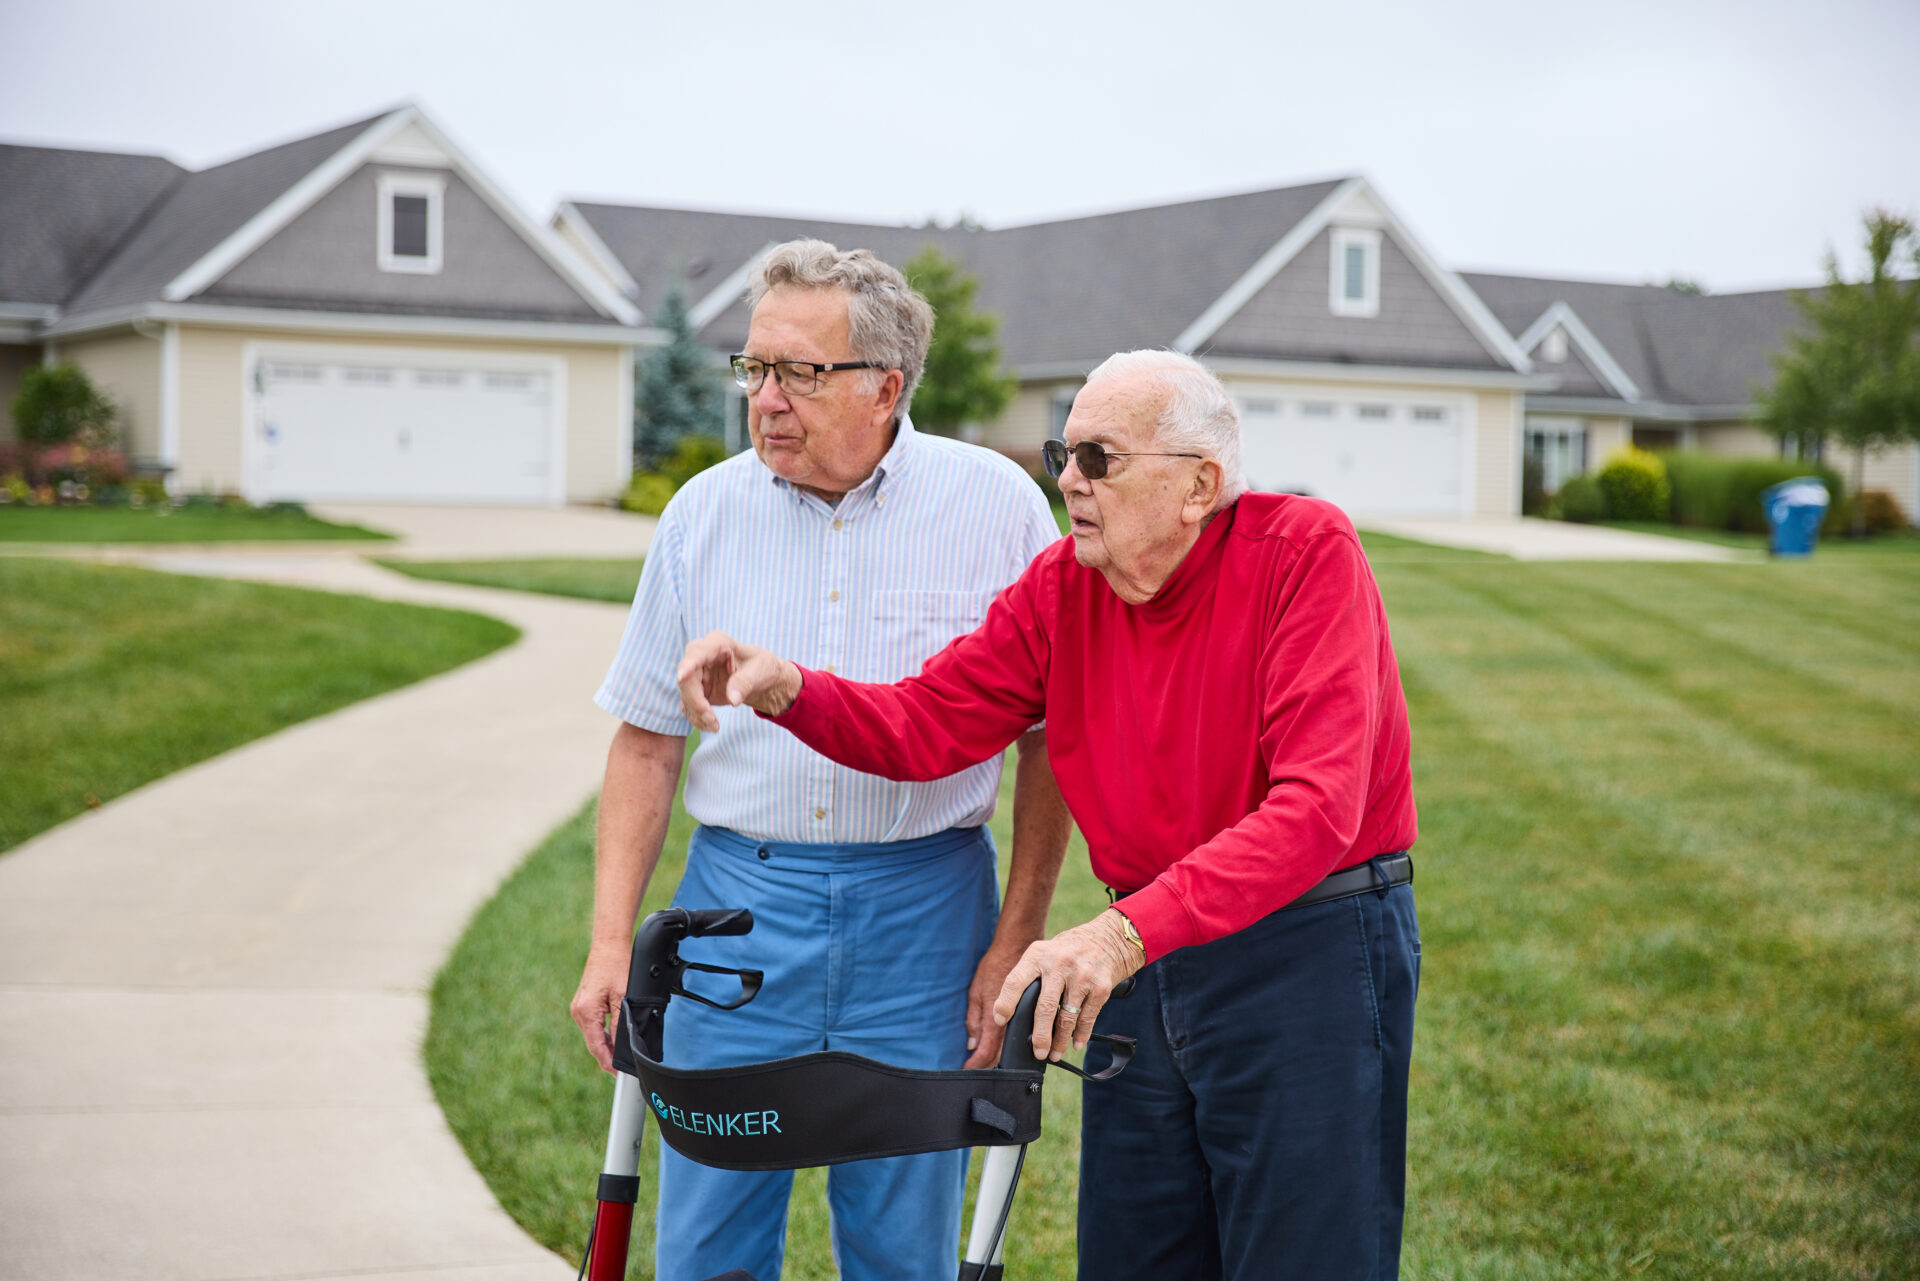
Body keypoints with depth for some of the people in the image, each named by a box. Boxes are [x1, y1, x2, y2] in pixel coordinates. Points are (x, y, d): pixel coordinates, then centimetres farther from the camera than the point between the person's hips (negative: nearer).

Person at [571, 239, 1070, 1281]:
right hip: (736, 905, 2)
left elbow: (1049, 738, 1)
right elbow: (646, 739, 8)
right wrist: (611, 942, 2)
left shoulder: (998, 505, -3)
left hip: (923, 915, -1)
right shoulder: (705, 512, 3)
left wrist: (1014, 945, -4)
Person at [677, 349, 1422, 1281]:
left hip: (1315, 953, -6)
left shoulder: (1306, 552, -17)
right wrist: (783, 688, -19)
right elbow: (924, 725, 1)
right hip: (1145, 965, 6)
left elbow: (1314, 808, -27)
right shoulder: (1064, 586, 1)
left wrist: (1128, 931, -36)